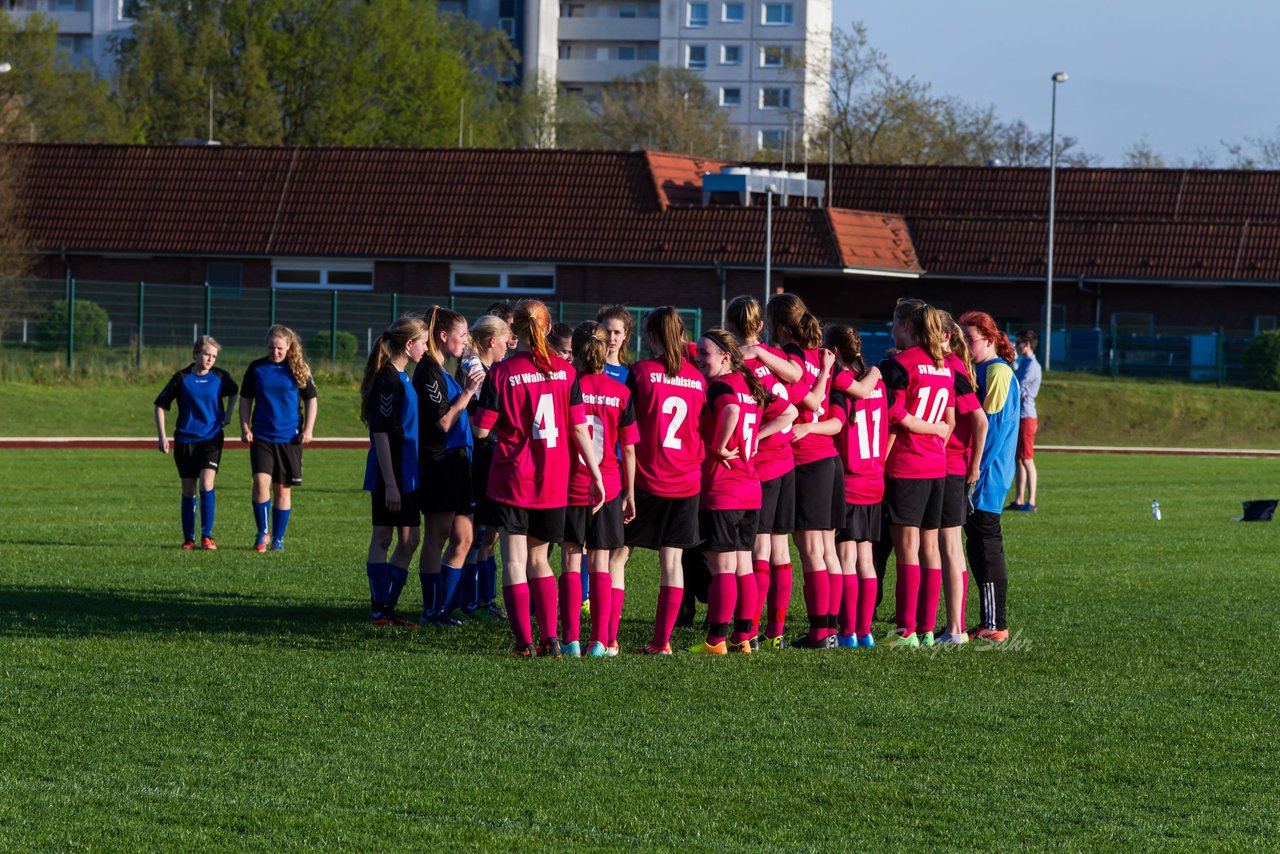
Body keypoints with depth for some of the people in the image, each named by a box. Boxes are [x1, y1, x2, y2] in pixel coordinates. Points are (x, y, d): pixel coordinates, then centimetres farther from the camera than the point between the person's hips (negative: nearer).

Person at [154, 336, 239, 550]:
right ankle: (188, 539, 14)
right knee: (188, 491, 5)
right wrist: (161, 436, -2)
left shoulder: (220, 377, -1)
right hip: (185, 439, 0)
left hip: (211, 438, 0)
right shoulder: (181, 378, -5)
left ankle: (207, 537, -11)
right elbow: (160, 405, 2)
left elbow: (234, 392, 23)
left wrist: (228, 414, 11)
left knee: (206, 484, -16)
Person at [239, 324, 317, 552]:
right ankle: (262, 533, -1)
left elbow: (311, 400, 8)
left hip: (289, 439, 0)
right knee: (261, 482, -16)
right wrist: (245, 428, 2)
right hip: (261, 437, 0)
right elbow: (245, 399, 11)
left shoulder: (298, 369, 1)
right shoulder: (256, 368, 3)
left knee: (283, 489, 5)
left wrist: (308, 430, 0)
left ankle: (278, 538, 16)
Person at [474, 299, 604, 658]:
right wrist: (596, 475, 3)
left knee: (514, 560, 1)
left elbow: (482, 429, -8)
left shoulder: (502, 372, -8)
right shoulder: (565, 372, 0)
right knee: (538, 557, 16)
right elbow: (579, 429, -1)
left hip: (512, 479, -3)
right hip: (554, 481, 3)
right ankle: (550, 638, 7)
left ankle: (524, 641, -5)